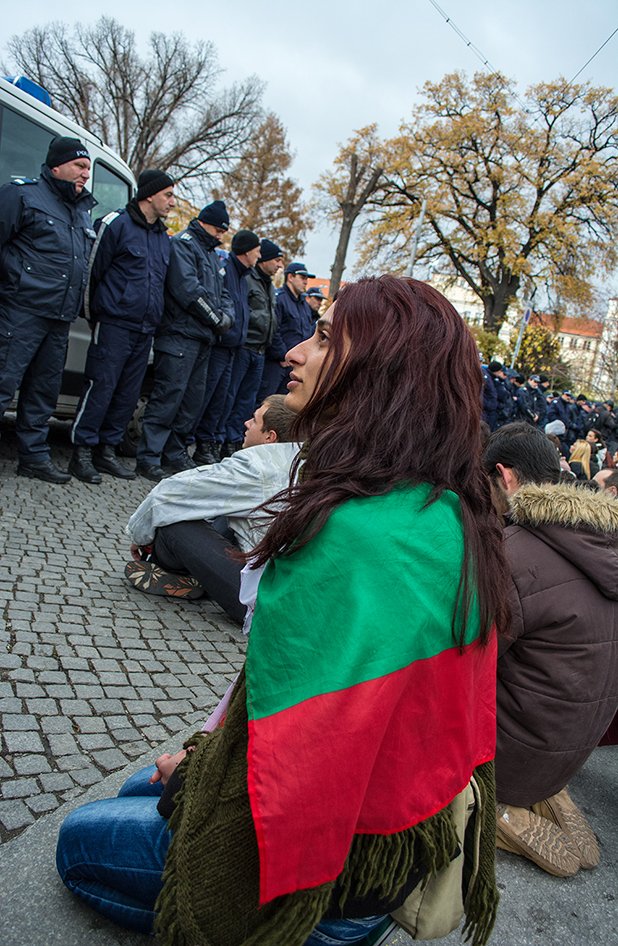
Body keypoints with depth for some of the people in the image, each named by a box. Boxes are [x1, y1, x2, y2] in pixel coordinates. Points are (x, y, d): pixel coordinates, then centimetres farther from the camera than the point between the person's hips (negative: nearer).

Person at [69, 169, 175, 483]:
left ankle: (107, 450, 17)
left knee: (129, 394, 7)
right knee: (100, 387, -8)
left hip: (145, 331, 7)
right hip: (114, 325, -7)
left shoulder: (164, 238, 18)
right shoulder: (116, 223, -4)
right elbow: (92, 270, -4)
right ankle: (82, 452, 0)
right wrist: (94, 315, 0)